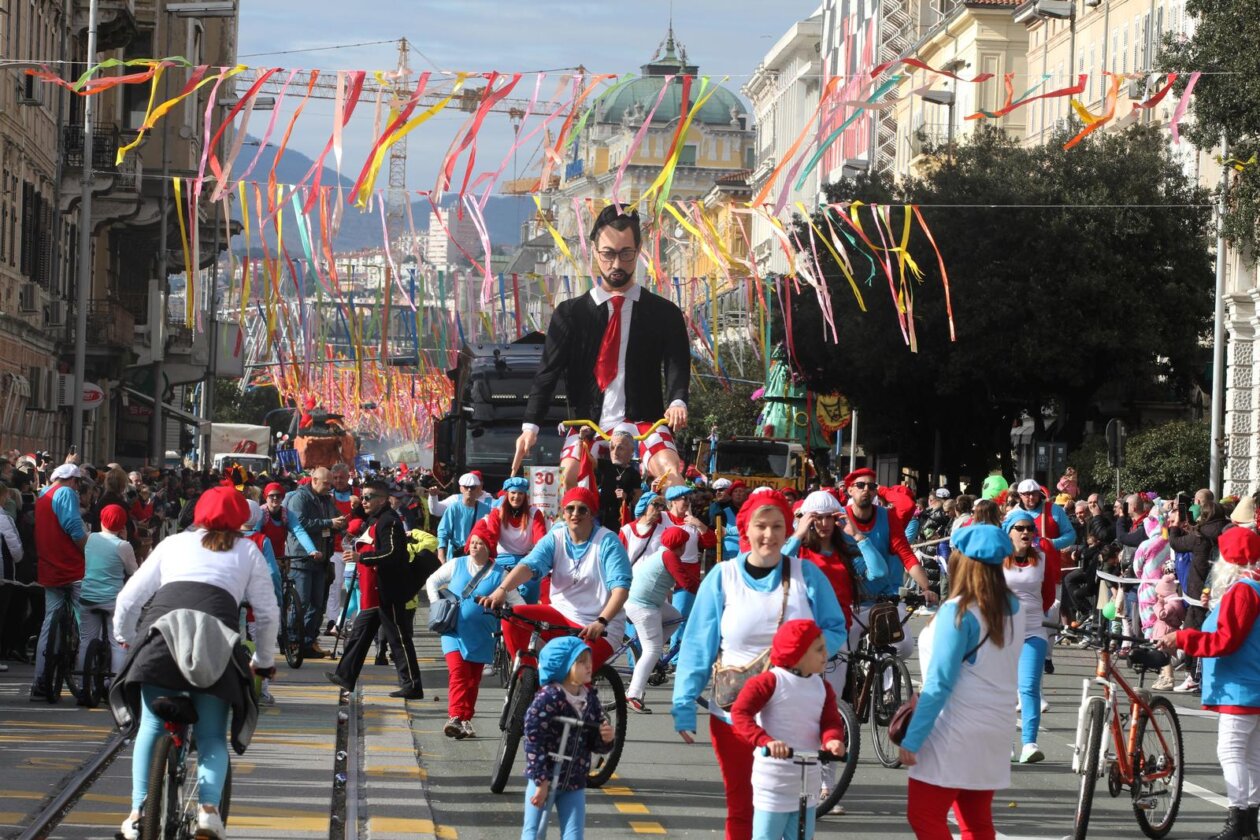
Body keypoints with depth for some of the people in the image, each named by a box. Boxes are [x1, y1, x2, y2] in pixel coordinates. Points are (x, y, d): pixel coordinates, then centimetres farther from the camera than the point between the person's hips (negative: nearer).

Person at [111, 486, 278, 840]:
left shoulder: (174, 543, 28)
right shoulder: (247, 551, 26)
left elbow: (129, 598, 25)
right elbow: (268, 614, 23)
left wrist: (124, 637, 42)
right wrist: (264, 661, 37)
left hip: (162, 630, 1)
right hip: (218, 645, 0)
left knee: (151, 728, 12)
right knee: (212, 735, 8)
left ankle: (139, 811, 2)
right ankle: (208, 806, -14)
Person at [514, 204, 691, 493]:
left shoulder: (664, 314, 9)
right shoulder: (570, 314, 10)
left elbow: (677, 365, -3)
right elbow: (548, 371, 4)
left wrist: (677, 401, -26)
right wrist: (530, 425, -10)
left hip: (643, 421, -1)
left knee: (670, 470, -31)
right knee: (569, 475, -27)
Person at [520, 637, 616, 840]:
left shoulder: (590, 699, 2)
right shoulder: (547, 698, -18)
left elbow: (594, 743, 11)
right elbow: (533, 740, -20)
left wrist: (606, 739, -13)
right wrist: (541, 781, -21)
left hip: (574, 783, 5)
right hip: (544, 779, -5)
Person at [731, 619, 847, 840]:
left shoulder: (822, 688, 8)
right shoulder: (769, 681, -13)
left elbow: (831, 721, -2)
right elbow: (739, 713, -21)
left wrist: (832, 739, -27)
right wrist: (766, 741, -37)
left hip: (807, 783, 7)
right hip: (773, 782, -7)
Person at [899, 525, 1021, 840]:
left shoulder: (958, 612, -15)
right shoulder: (1012, 608, 6)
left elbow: (939, 684, -17)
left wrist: (911, 739, -14)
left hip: (955, 732, -8)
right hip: (994, 731, 8)